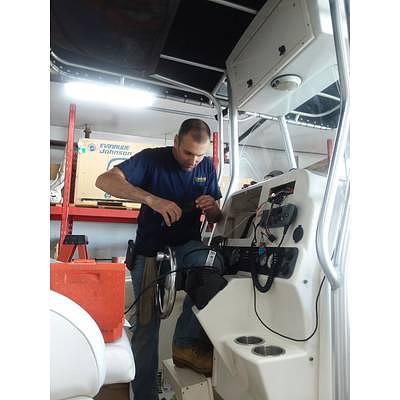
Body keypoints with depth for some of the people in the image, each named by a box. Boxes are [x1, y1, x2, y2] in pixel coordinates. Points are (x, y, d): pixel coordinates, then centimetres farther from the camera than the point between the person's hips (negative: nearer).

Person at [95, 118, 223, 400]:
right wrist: (153, 199, -35)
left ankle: (187, 343, -14)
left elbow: (216, 218, 8)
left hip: (187, 243, 2)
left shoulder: (207, 167, 4)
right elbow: (105, 180, -22)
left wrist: (212, 208, -18)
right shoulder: (152, 158, -8)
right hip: (150, 248, -2)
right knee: (146, 323, 1)